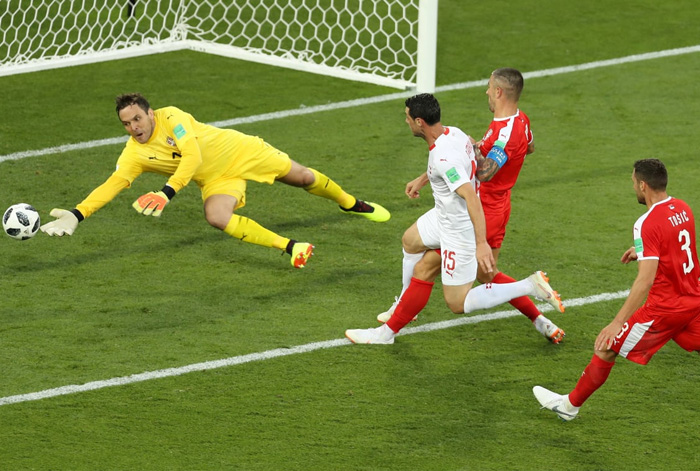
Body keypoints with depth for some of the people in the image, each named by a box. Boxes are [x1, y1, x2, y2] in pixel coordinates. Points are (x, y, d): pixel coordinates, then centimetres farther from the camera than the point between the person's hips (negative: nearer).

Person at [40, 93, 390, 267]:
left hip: (241, 151, -3)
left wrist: (166, 193, -46)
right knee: (217, 218, -27)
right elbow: (112, 185, -18)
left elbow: (192, 157, -35)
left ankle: (352, 204, 38)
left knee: (303, 177, 6)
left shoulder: (171, 118, -26)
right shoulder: (134, 154, -13)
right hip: (216, 180, 3)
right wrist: (76, 215, -31)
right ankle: (291, 248, -18)